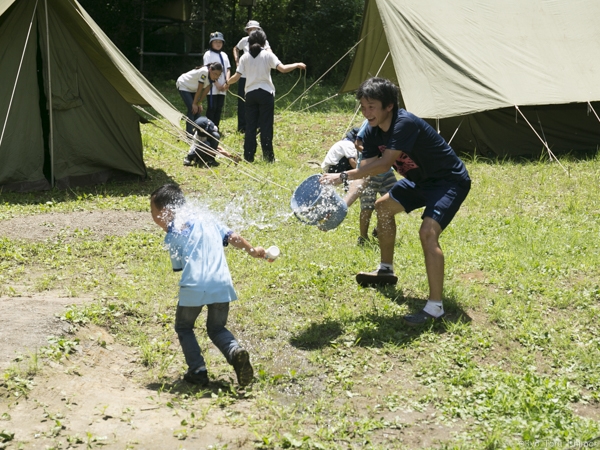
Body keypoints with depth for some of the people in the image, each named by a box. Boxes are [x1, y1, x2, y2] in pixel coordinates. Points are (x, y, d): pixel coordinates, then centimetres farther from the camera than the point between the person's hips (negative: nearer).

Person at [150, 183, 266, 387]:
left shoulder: (172, 236, 6)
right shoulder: (207, 220, 18)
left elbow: (179, 266, 7)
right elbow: (233, 237, 17)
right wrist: (253, 250, 30)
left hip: (194, 287, -4)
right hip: (222, 285, 4)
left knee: (184, 327, 22)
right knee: (216, 328, 22)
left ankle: (198, 371, 11)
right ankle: (235, 351, -8)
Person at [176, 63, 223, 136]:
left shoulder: (212, 76, -11)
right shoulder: (204, 72, -34)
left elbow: (206, 90, -6)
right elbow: (199, 90, -27)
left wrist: (199, 103, -7)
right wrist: (194, 104, -20)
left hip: (192, 89, 8)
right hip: (183, 85, -8)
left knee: (197, 109, 2)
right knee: (192, 109, -16)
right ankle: (189, 133, -15)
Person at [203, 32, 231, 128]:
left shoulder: (224, 55, 15)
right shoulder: (208, 54, -2)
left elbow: (228, 69, 12)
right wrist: (217, 84, -15)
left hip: (223, 87, 6)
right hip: (213, 87, -5)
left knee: (219, 108, 7)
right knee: (212, 108, -5)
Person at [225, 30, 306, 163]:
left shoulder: (245, 57, 4)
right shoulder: (268, 55, -3)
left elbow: (236, 76, 1)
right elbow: (282, 69, -13)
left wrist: (226, 83, 19)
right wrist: (297, 65, 1)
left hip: (250, 93, 3)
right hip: (266, 93, -2)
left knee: (250, 126, 7)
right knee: (266, 126, 1)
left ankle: (248, 156, 7)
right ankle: (268, 157, 3)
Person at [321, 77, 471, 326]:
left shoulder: (406, 124, -32)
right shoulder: (373, 132, -6)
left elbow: (385, 164, -38)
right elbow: (366, 171, -10)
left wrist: (343, 176, -39)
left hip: (450, 181, -10)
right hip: (421, 180, 10)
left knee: (428, 231, -28)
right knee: (383, 207, 22)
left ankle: (435, 307, -25)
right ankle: (386, 270, 40)